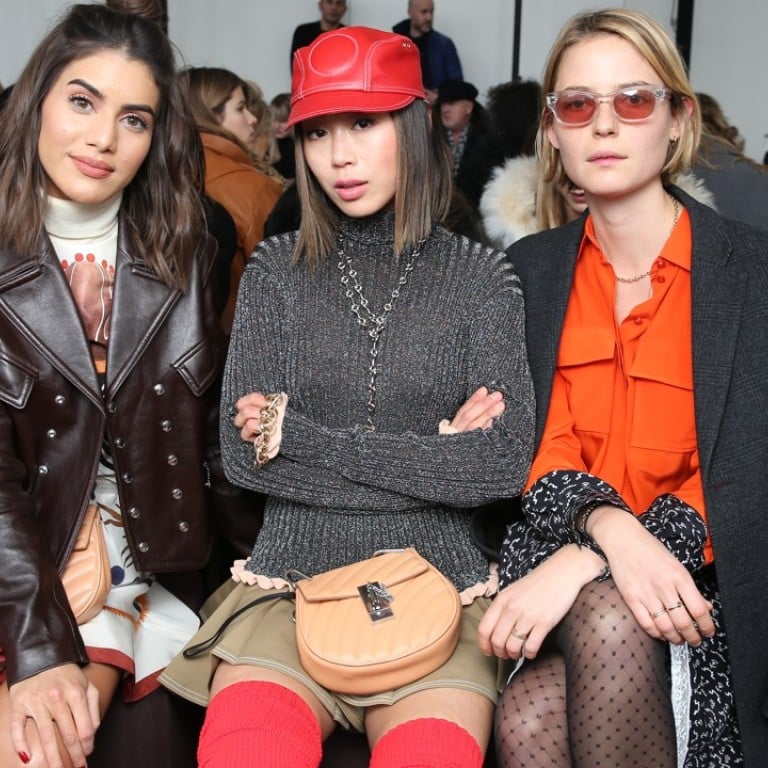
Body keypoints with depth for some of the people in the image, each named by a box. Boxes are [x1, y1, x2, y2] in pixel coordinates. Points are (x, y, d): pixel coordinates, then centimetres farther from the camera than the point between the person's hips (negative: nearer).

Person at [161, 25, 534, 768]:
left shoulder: (479, 276, 5)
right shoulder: (277, 269, 7)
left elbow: (504, 464, -6)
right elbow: (242, 455, -3)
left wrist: (298, 436, -7)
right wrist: (434, 455, -7)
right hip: (292, 577, 0)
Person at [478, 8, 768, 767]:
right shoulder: (530, 270, 7)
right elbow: (535, 451, 0)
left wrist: (582, 565, -25)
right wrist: (608, 527, -23)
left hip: (702, 579, -2)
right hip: (559, 557, 2)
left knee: (607, 620, -34)